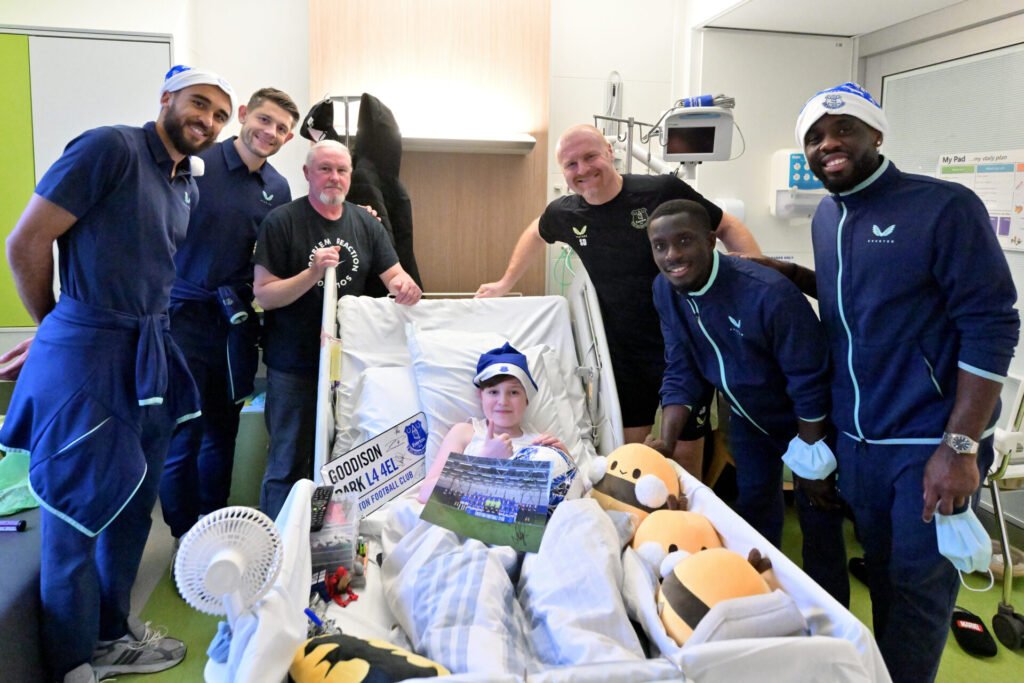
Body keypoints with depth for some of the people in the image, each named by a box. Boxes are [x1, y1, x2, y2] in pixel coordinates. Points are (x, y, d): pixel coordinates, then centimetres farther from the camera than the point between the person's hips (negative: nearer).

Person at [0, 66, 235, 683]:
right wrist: (58, 329, 1)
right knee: (76, 515, 5)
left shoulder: (189, 189, 13)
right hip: (84, 355, -8)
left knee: (133, 504, 18)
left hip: (149, 355, 8)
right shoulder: (112, 148, -12)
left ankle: (113, 633, 38)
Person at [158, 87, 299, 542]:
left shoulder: (279, 189, 8)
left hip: (238, 321, 5)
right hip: (185, 316, -5)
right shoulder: (197, 163, -7)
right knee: (183, 435, 0)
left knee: (223, 431, 15)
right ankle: (184, 539, 18)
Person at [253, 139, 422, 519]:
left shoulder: (366, 223, 5)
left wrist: (405, 285, -19)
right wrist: (313, 272, -27)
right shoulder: (281, 222, -8)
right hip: (295, 365, -4)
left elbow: (396, 278, 5)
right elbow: (264, 295, -12)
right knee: (290, 466, 4)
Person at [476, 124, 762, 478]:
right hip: (623, 353, 3)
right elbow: (535, 233, 21)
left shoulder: (664, 191, -15)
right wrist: (506, 282, 25)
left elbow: (727, 227, -4)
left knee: (686, 451, 6)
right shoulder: (564, 213, -2)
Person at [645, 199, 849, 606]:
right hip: (748, 415, 6)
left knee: (818, 520, 5)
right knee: (753, 510, 20)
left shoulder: (769, 294, -36)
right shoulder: (665, 291, -16)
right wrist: (666, 442, -20)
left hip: (807, 420, -6)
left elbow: (810, 382, -27)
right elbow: (681, 371, -9)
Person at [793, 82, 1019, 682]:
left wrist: (960, 447, -19)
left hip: (929, 441, -6)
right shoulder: (826, 218, 7)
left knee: (920, 586, 8)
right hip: (856, 437, 6)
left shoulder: (944, 206, -14)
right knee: (882, 570, 20)